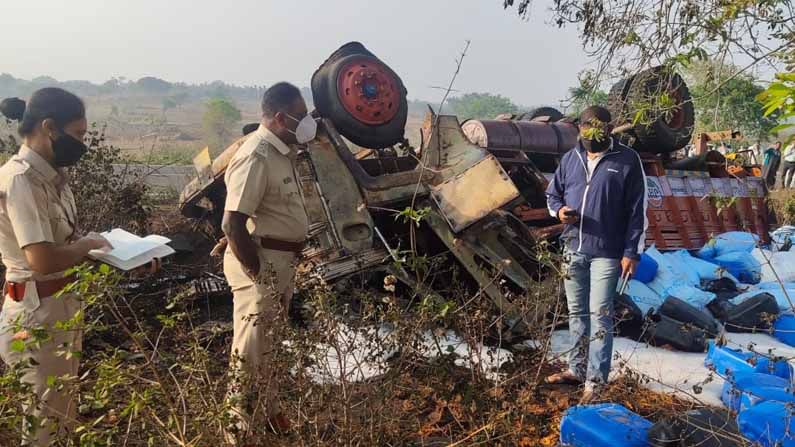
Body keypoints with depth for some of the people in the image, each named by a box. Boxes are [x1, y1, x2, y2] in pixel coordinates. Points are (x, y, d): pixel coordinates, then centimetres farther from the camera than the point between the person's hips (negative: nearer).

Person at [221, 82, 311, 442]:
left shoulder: (282, 151, 9)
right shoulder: (256, 157, -21)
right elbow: (232, 225, -25)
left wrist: (284, 266, 18)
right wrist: (258, 274, -21)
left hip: (283, 261, 10)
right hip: (260, 263, -10)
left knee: (272, 344, 21)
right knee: (252, 349, 1)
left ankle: (272, 410, 39)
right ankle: (237, 427, 17)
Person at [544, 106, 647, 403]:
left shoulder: (628, 161, -5)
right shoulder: (570, 158, 8)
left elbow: (637, 211, -5)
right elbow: (552, 193, 19)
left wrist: (632, 253, -9)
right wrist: (559, 210, -5)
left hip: (606, 252, -5)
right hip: (573, 249, 5)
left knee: (600, 315, -4)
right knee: (577, 312, 14)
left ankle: (595, 381, 4)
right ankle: (577, 369, 28)